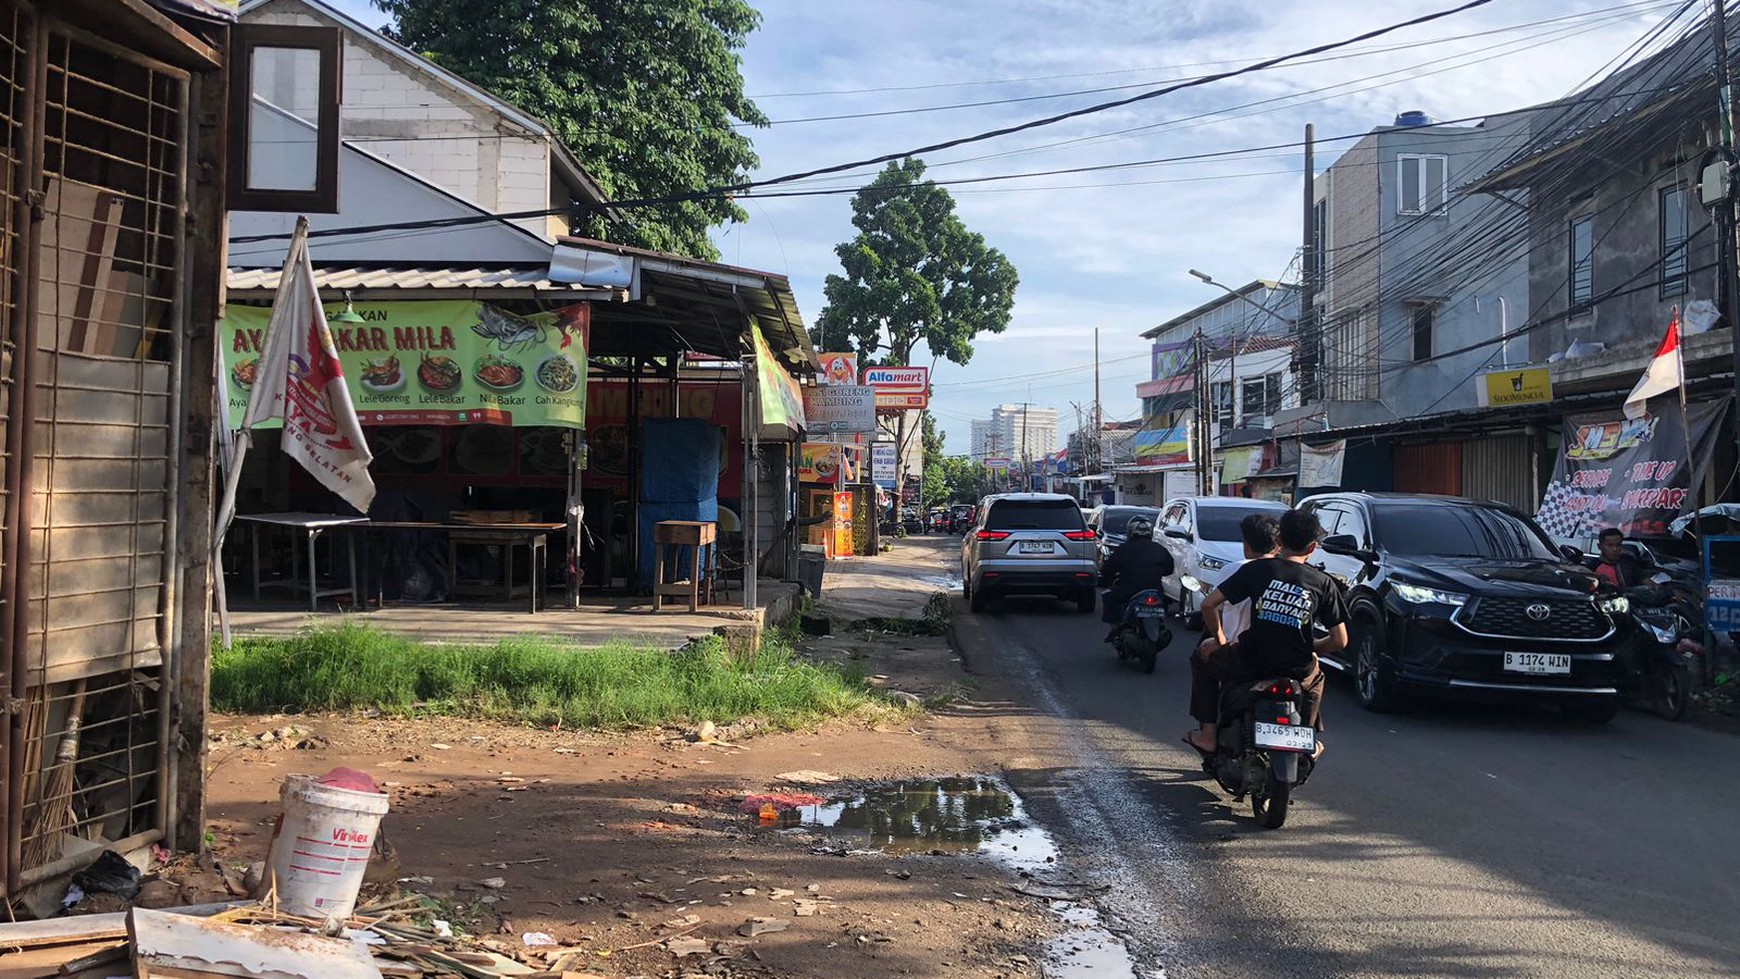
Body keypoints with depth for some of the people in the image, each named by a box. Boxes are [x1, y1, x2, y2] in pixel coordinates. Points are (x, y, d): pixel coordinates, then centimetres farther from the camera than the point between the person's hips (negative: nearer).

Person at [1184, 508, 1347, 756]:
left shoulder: (1256, 570, 0)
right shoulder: (1323, 583, 2)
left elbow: (1208, 605, -2)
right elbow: (1340, 641, 1)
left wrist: (1220, 638, 15)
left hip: (1250, 661, -2)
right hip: (1296, 670, 2)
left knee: (1203, 656, 27)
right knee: (1315, 677, 39)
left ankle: (1209, 733, 20)